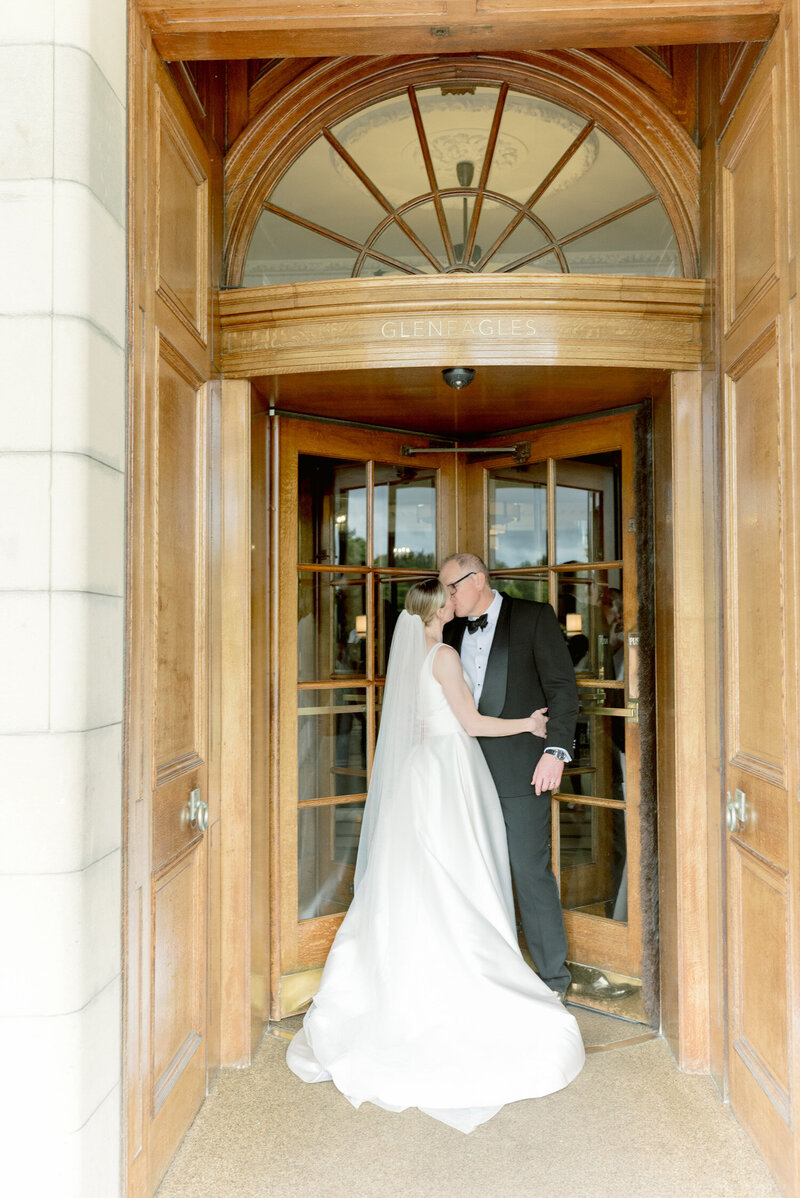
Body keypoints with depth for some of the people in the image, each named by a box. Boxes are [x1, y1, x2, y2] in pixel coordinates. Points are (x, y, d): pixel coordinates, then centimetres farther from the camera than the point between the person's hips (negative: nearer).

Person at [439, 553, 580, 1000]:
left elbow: (563, 687, -6)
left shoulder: (535, 616, -1)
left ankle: (554, 977, 15)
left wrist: (557, 750, -15)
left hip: (520, 770, -5)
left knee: (532, 873, -1)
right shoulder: (456, 630, 15)